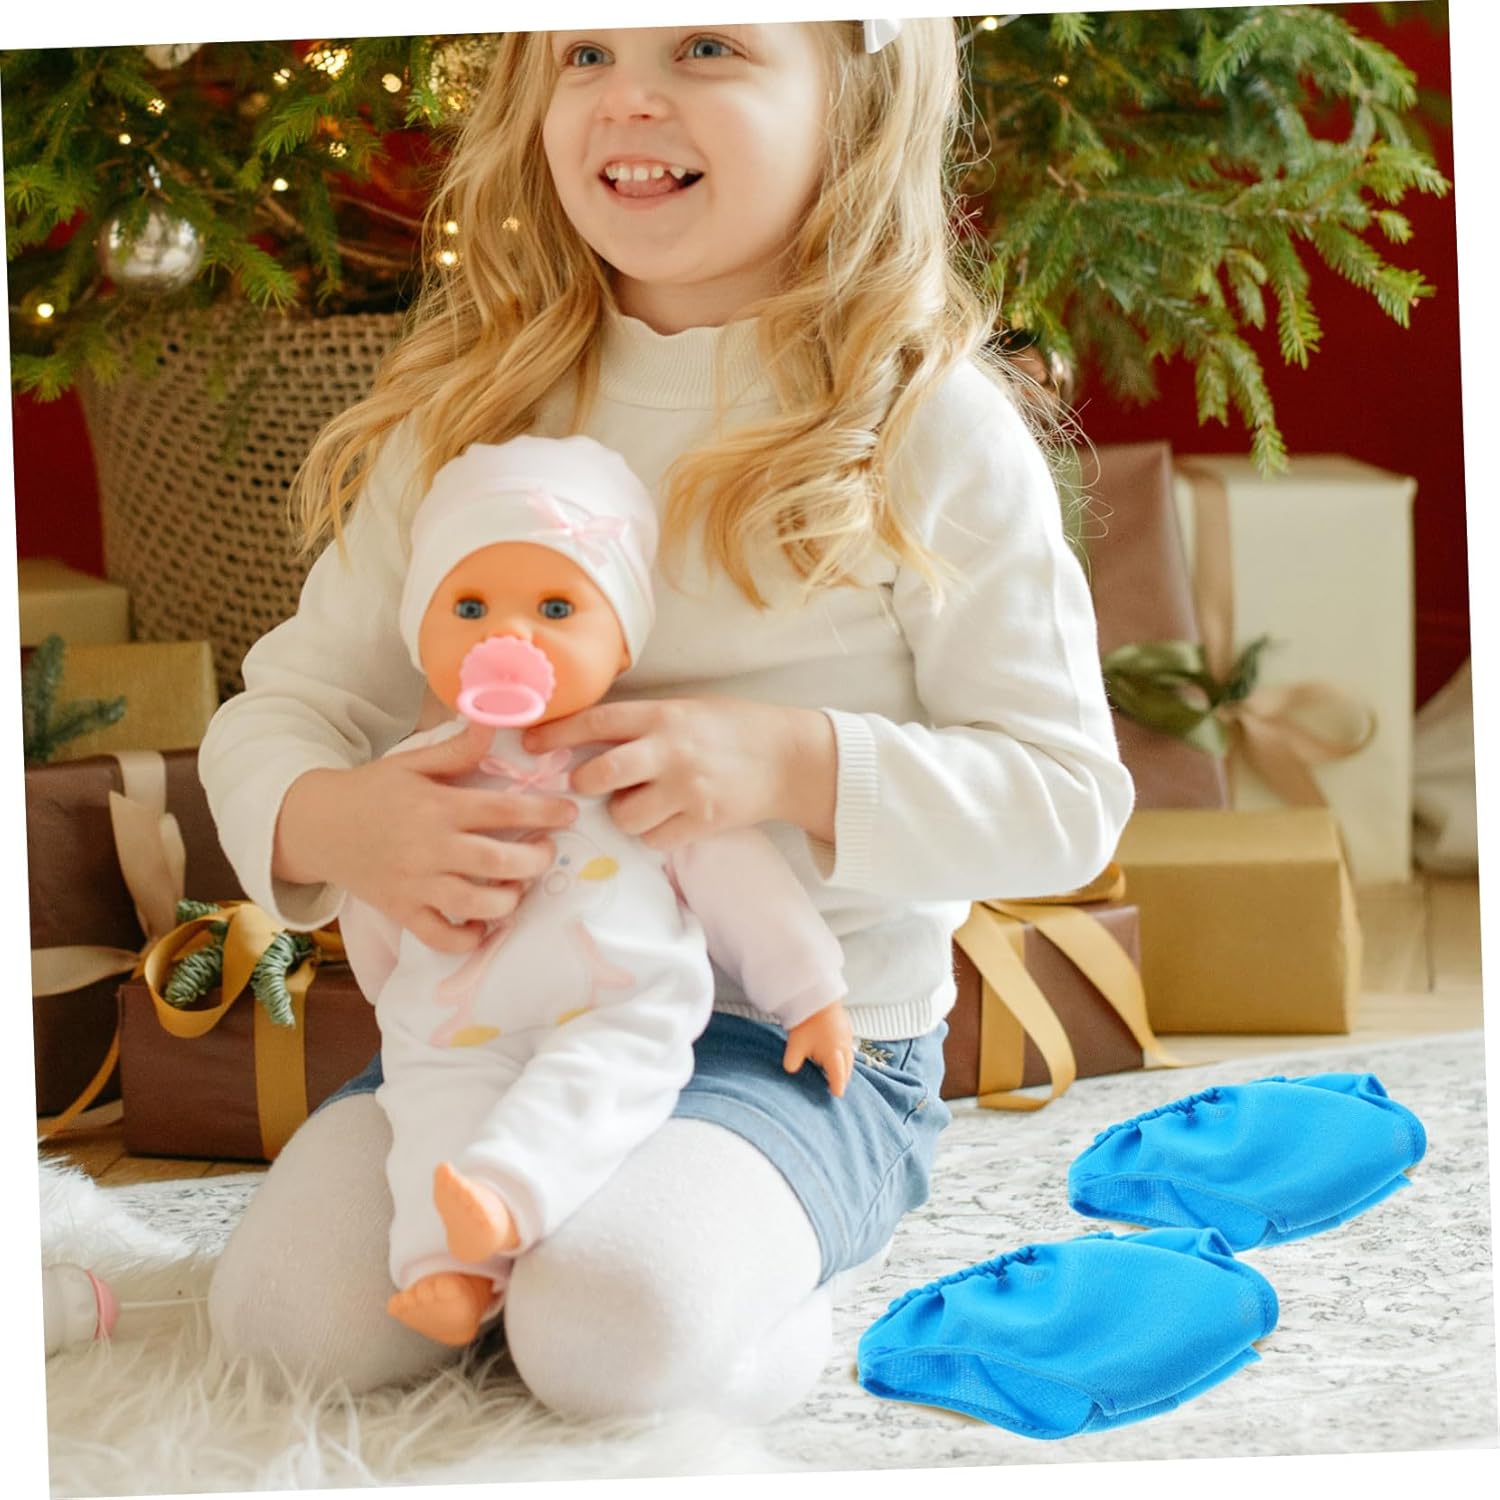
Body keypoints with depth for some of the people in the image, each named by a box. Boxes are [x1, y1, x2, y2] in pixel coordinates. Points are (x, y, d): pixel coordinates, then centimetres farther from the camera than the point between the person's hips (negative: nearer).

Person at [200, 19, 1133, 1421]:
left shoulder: (931, 430, -9)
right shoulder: (469, 412, 2)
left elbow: (1066, 796, -8)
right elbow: (279, 707, 3)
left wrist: (789, 762, -23)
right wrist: (332, 824, -21)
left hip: (807, 1042, -4)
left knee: (614, 1333, -29)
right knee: (283, 1306, -15)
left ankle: (769, 1296, 3)